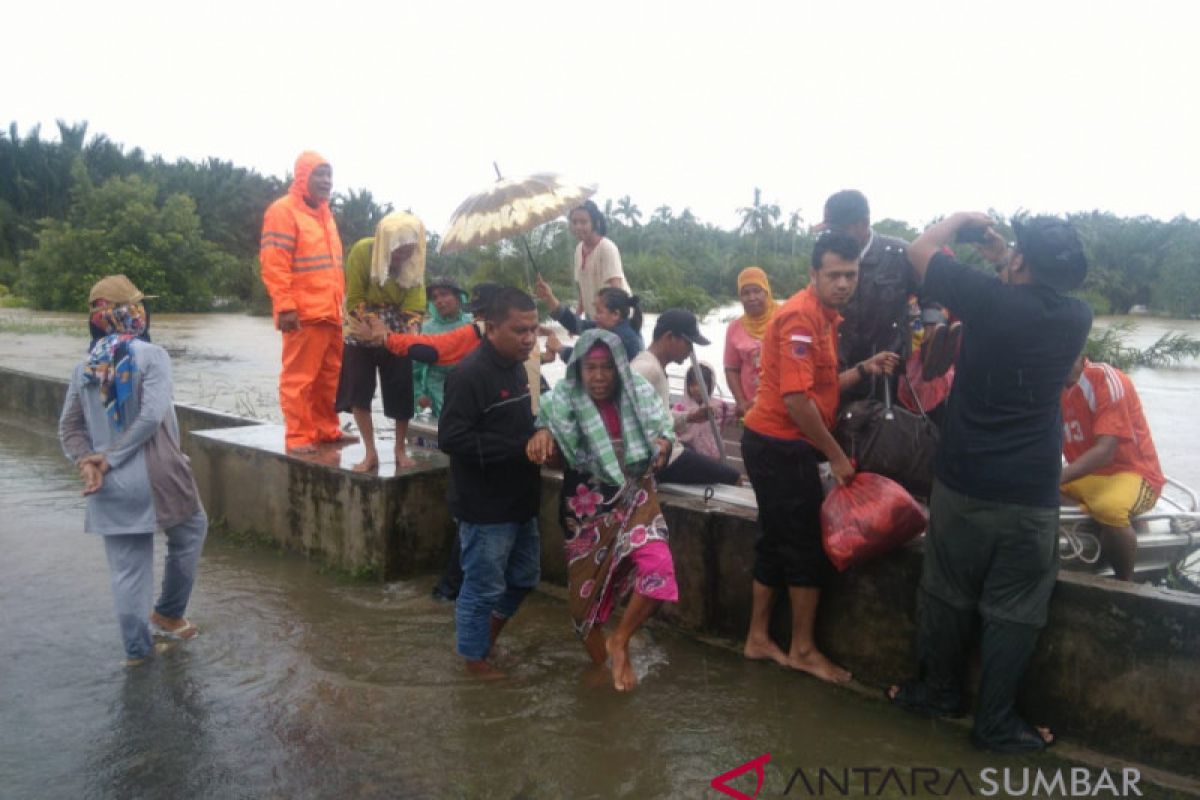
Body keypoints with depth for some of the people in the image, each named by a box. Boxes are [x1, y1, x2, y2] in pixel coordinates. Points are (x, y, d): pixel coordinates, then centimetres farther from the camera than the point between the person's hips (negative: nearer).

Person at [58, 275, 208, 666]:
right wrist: (112, 458, -13)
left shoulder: (85, 367, 7)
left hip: (111, 487, 5)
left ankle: (136, 647, 20)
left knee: (127, 567, 12)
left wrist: (87, 462, -5)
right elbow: (151, 416, -19)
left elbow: (69, 427, 5)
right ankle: (167, 613, 30)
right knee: (190, 532, 21)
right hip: (156, 477, -5)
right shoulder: (151, 355, -10)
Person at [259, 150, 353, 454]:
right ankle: (298, 437, 0)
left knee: (330, 376, 12)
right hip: (304, 313, -8)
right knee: (299, 377, -4)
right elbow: (274, 265, -13)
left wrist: (340, 303, 20)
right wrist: (285, 307, -19)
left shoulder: (324, 213, 19)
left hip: (331, 312, 8)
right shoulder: (283, 210, -6)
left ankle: (325, 429, 21)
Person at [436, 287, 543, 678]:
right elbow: (451, 438, -26)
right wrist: (521, 448, -25)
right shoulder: (469, 374, -20)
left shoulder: (516, 368, 8)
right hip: (485, 507, -9)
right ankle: (476, 657, 28)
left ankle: (485, 629, 43)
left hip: (519, 501, 9)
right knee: (483, 586, 7)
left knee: (524, 576, 22)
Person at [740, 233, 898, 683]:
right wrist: (836, 455, -17)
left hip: (777, 445, 10)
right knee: (808, 548, 2)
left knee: (776, 543, 17)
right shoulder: (800, 316, -19)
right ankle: (803, 650, 17)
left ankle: (758, 639, 29)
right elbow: (795, 397, -25)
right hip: (782, 446, -10)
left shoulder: (824, 316, 13)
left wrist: (866, 370, 3)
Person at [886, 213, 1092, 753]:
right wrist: (1005, 263, 15)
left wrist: (962, 219, 14)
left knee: (947, 594, 15)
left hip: (962, 483, -2)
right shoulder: (1077, 318, -1)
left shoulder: (991, 300, -13)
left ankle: (937, 693, 31)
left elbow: (920, 249, 0)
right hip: (1033, 495, 2)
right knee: (1013, 611, 10)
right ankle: (996, 724, 18)